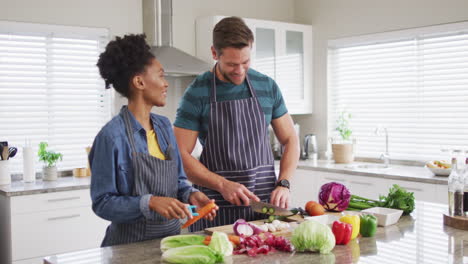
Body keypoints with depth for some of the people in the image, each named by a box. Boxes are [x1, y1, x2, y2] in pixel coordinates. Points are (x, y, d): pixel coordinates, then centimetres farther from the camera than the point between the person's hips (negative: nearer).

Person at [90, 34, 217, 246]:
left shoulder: (164, 126, 6)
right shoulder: (112, 136, -15)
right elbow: (102, 203, -14)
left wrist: (191, 194, -5)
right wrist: (149, 203, -25)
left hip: (171, 236, 4)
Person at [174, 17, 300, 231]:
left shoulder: (267, 87, 5)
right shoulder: (197, 93, -6)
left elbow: (290, 140, 10)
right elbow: (180, 156, -7)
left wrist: (283, 184, -4)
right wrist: (223, 184, -16)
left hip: (266, 203, 3)